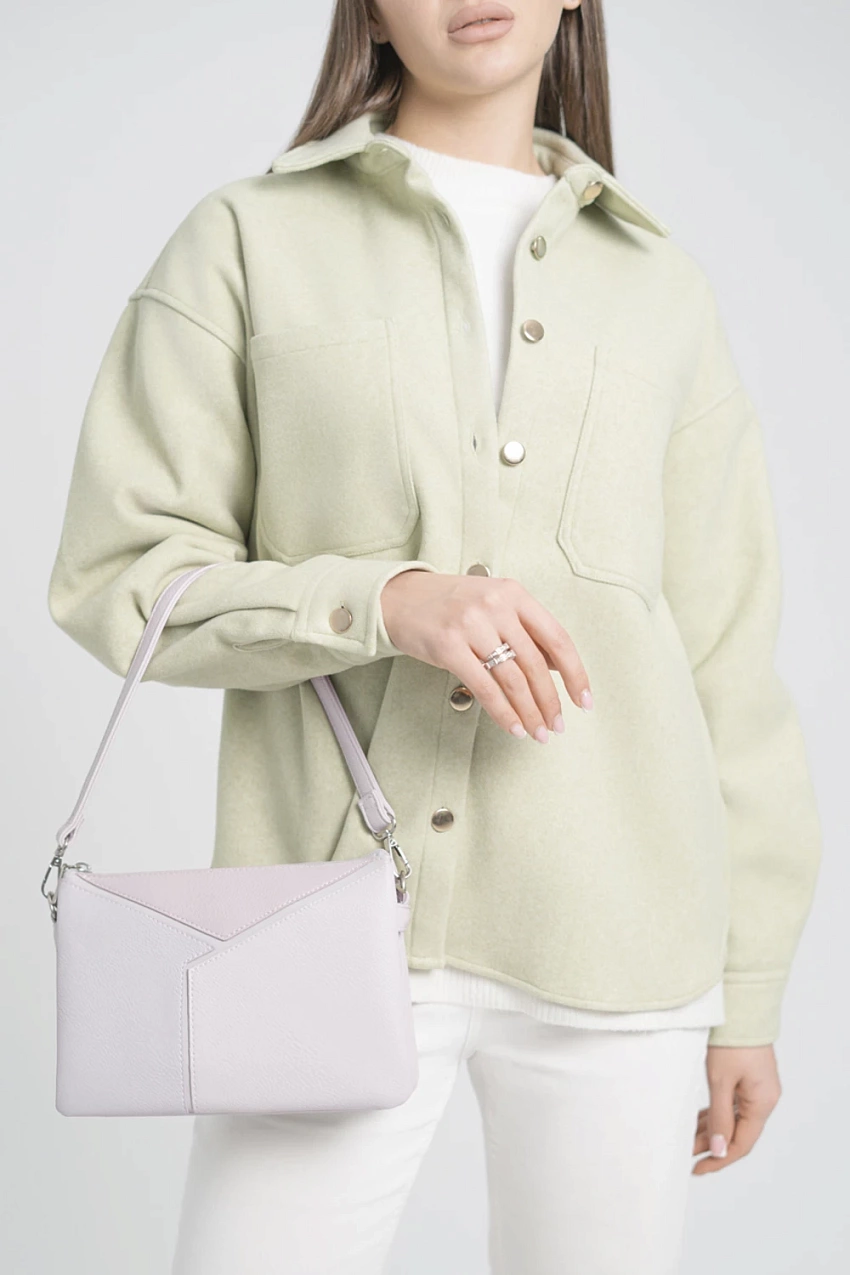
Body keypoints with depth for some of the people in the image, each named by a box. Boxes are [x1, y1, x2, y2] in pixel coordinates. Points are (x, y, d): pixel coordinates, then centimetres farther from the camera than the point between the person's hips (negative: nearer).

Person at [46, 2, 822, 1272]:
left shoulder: (658, 283, 11)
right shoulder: (249, 239, 5)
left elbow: (727, 655, 11)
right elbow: (117, 573, 1)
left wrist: (749, 993, 10)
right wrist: (384, 600, -16)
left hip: (615, 942, 2)